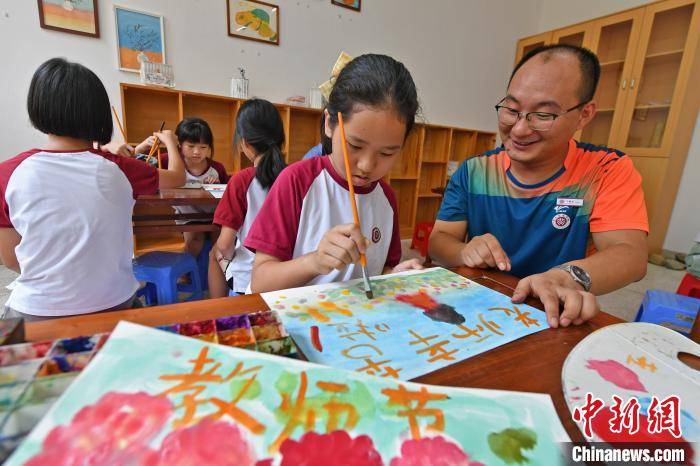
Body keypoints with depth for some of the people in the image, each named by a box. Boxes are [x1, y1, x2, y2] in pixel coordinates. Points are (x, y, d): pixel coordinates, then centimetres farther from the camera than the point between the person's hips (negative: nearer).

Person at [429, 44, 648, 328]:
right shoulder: (473, 172, -1)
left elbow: (630, 254, -17)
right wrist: (465, 252, -27)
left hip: (554, 321, 0)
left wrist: (568, 277, -38)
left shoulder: (609, 171, -4)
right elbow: (439, 240, -4)